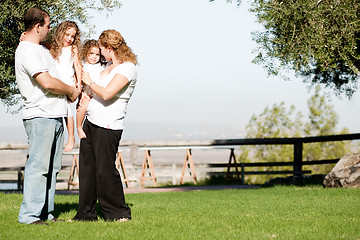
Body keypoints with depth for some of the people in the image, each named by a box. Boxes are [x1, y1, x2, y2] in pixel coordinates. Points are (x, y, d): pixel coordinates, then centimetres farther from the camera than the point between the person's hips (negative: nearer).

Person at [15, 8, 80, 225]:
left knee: (51, 167, 10)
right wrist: (71, 91, -5)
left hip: (54, 116, 10)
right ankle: (30, 215, -6)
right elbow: (48, 83, -20)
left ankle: (45, 213, 15)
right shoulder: (27, 51, -13)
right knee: (38, 166, -9)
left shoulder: (41, 49, 19)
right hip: (40, 116, -10)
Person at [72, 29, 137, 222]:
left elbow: (107, 93, -23)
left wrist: (89, 82, -10)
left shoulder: (127, 68, -13)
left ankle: (119, 213, 5)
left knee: (104, 170, -7)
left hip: (107, 127, -9)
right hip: (91, 122, 9)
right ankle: (86, 214, 16)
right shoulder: (110, 65, 15)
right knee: (87, 168, 9)